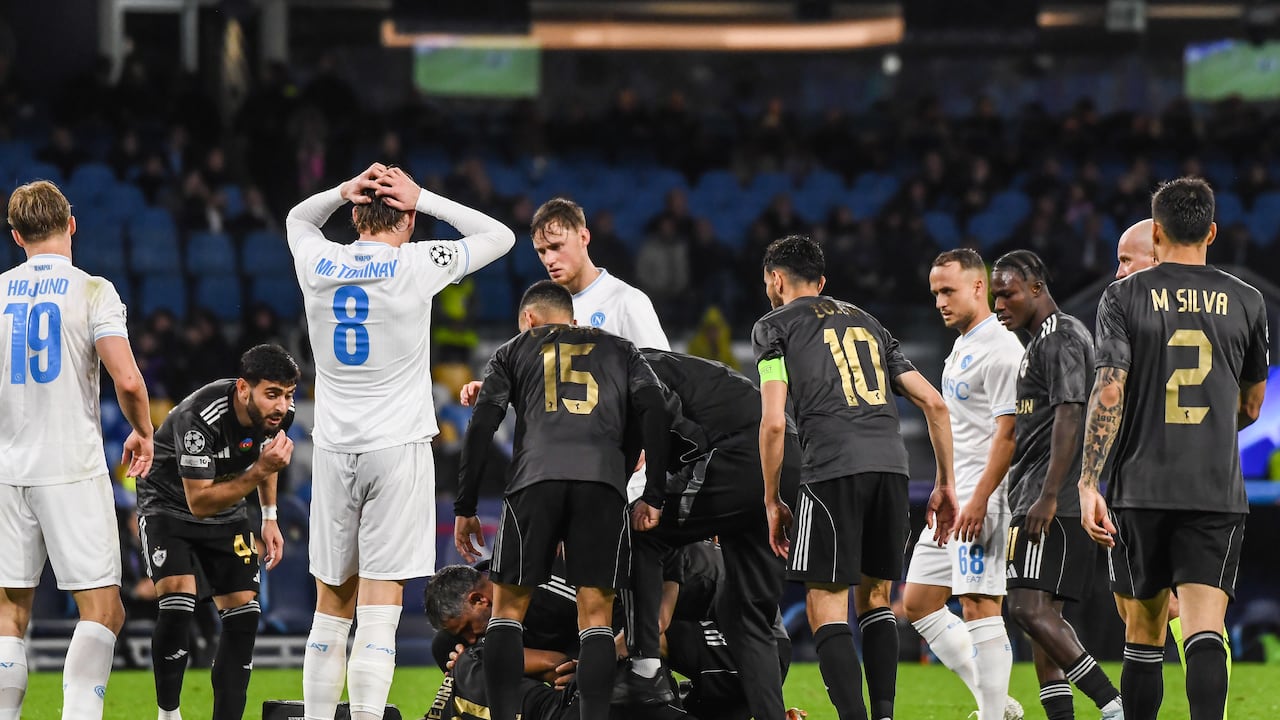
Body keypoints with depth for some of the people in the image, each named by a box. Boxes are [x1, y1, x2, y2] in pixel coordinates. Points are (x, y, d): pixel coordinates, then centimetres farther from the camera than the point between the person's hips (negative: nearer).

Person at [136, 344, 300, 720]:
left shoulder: (279, 414, -15)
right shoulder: (198, 418, -36)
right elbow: (199, 502, -34)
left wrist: (270, 518, 9)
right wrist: (260, 470, -42)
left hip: (227, 511, 6)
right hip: (169, 503, -6)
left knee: (244, 614, -4)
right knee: (178, 600, -25)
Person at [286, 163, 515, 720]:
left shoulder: (319, 265, 3)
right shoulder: (416, 264, -6)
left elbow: (296, 219, 28)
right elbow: (500, 236, 7)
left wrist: (345, 191, 9)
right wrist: (422, 199, 5)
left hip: (334, 448, 3)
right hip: (398, 449, -3)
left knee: (332, 602, 11)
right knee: (379, 605, -8)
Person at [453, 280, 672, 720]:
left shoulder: (515, 351, 25)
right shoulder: (619, 351, 28)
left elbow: (481, 429, 13)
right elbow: (655, 414, 12)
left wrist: (464, 509, 14)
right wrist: (654, 497, 10)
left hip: (536, 478, -1)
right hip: (604, 480, 1)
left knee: (509, 607, 9)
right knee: (596, 616, 4)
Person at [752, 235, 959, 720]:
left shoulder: (775, 326, 12)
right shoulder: (868, 323, 28)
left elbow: (774, 422, 0)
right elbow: (934, 403, 20)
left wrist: (772, 501, 8)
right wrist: (945, 484, 24)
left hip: (832, 466, -5)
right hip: (891, 462, 5)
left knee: (826, 606, -1)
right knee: (875, 597, 18)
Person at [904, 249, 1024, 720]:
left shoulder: (999, 349, -13)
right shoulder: (962, 347, 18)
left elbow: (1007, 433, -19)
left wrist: (978, 500, -24)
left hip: (981, 501, -11)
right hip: (953, 499, 11)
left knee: (979, 605, -13)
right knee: (918, 602, 9)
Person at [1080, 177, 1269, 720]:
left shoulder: (1125, 297, 1)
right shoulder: (1246, 302, 7)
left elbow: (1109, 392, -9)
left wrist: (1088, 484, -11)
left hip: (1141, 490, 0)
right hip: (1218, 490, 0)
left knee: (1143, 635, 12)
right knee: (1204, 630, -9)